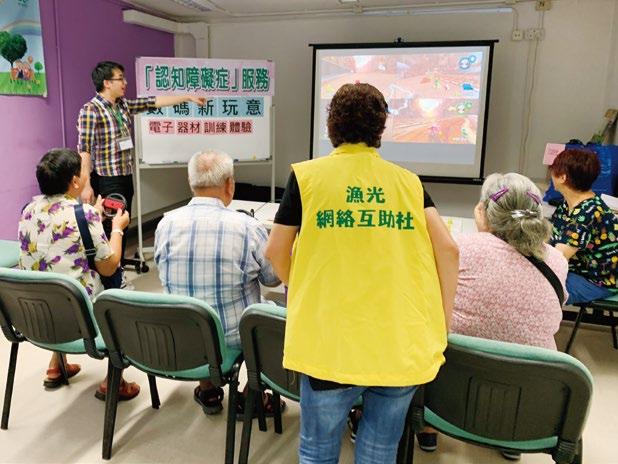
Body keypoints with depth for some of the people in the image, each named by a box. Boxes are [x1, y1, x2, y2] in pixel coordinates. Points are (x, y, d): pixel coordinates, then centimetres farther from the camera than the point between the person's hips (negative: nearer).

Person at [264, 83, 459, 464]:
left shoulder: (306, 175, 0)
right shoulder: (409, 181, 6)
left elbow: (277, 252, 5)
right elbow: (447, 249, 0)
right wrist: (441, 328, 8)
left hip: (331, 343, -2)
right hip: (404, 346, 3)